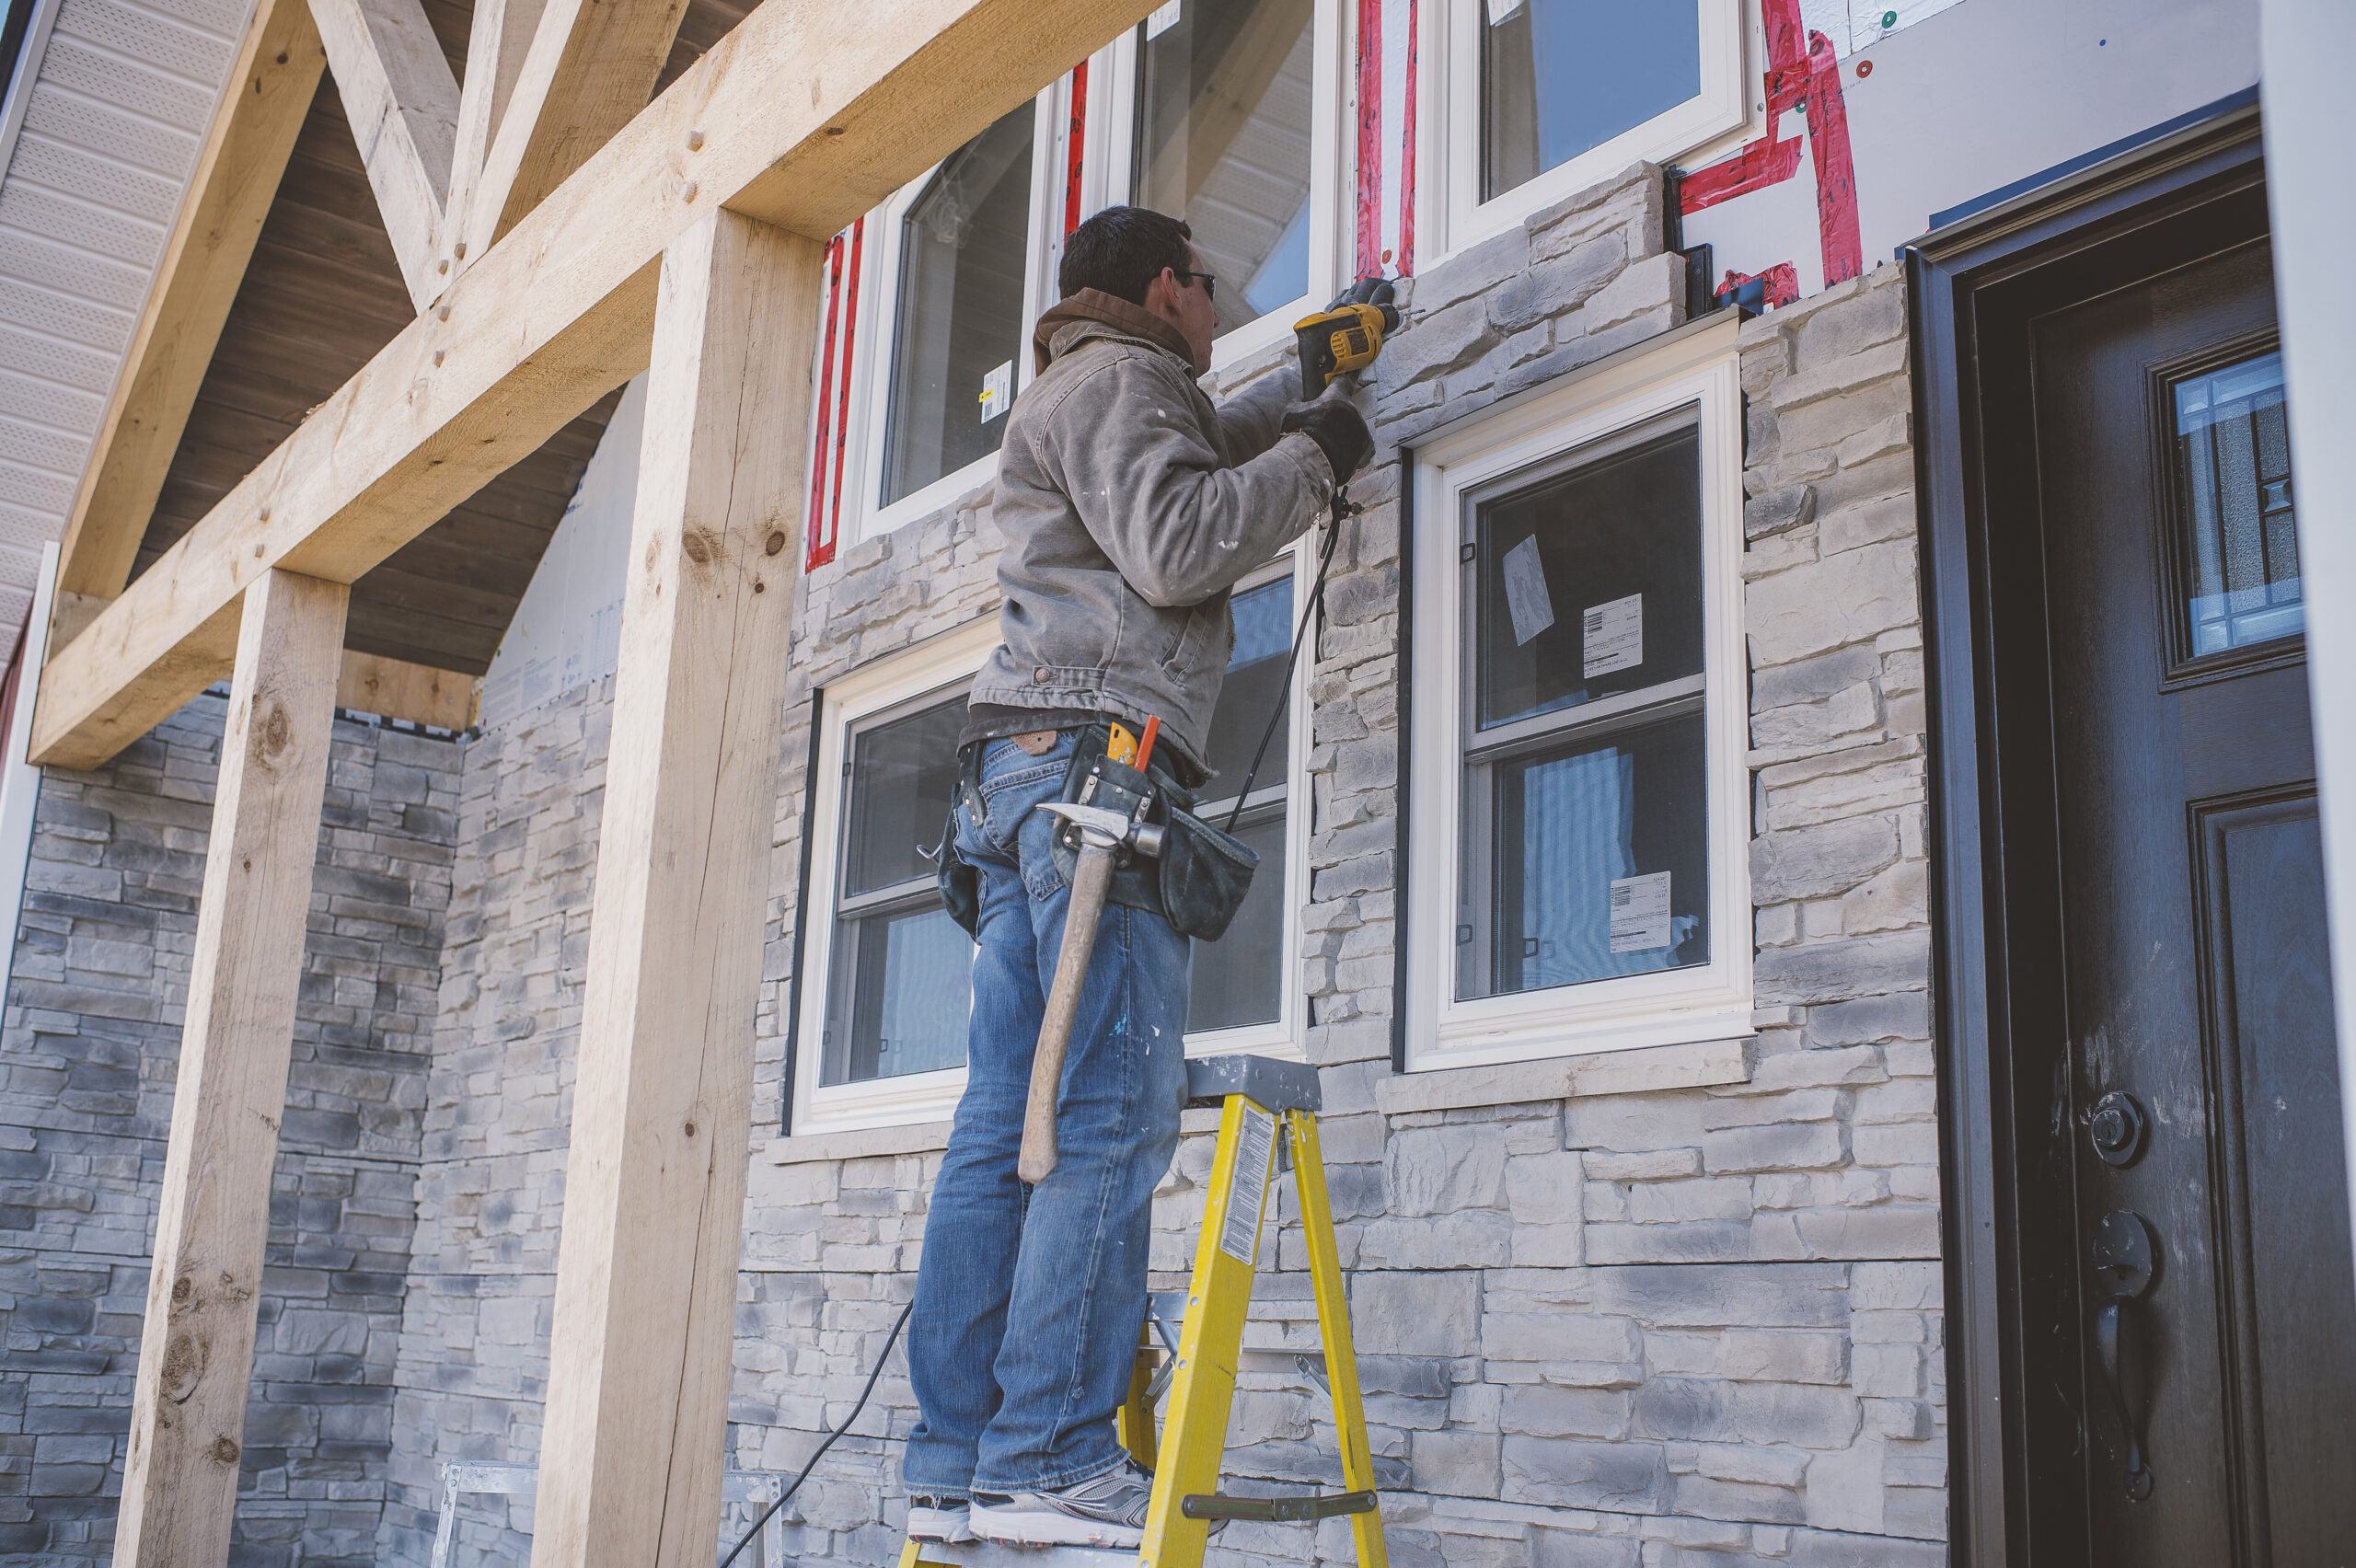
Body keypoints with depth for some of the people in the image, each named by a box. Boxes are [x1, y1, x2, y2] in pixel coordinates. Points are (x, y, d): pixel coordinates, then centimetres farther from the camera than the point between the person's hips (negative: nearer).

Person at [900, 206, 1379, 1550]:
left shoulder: (1077, 395, 33)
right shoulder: (1118, 378, 2)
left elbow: (1191, 457, 51)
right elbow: (1176, 548, -13)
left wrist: (1297, 390, 47)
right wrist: (1313, 457, -1)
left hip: (1019, 780, 10)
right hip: (1096, 749, -10)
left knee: (1009, 1122, 1)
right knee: (1113, 1108, -14)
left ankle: (961, 1467, -1)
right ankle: (1048, 1458, -17)